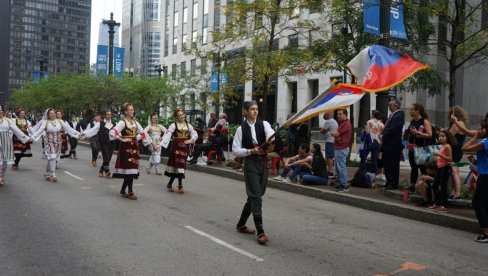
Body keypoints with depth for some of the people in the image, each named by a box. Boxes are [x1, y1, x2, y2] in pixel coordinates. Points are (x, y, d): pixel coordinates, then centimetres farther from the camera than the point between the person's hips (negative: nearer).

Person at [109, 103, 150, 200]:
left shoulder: (135, 122, 12)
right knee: (129, 168, -9)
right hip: (126, 147, -7)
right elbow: (112, 132, -23)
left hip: (134, 147, 7)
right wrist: (122, 140, -21)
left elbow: (143, 133, 22)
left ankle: (123, 190, 20)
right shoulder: (122, 122, -10)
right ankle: (130, 192, -3)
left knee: (132, 169, 7)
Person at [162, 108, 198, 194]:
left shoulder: (188, 125, 11)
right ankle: (180, 185, 0)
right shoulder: (173, 125, -4)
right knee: (178, 164, -8)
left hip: (185, 148, 5)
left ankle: (170, 184, 22)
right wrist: (161, 144, -29)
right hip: (176, 147, -4)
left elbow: (195, 134, 9)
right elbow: (167, 135, -16)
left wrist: (191, 140, -11)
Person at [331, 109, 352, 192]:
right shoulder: (342, 123, 20)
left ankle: (345, 186, -6)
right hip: (338, 148, 11)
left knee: (341, 167, -9)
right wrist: (336, 135, -9)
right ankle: (339, 184, 22)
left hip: (342, 148, -11)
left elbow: (336, 134, -20)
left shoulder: (346, 123, -15)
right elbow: (336, 134, 13)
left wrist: (333, 133, 3)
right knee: (338, 167, 15)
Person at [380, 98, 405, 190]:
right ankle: (389, 182, 25)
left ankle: (393, 184, 6)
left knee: (393, 165, -2)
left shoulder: (398, 116, -13)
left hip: (394, 145, -10)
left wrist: (383, 136, -13)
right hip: (387, 145, 10)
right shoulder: (391, 115, 18)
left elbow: (393, 129, -22)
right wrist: (382, 135, 3)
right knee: (386, 164, 15)